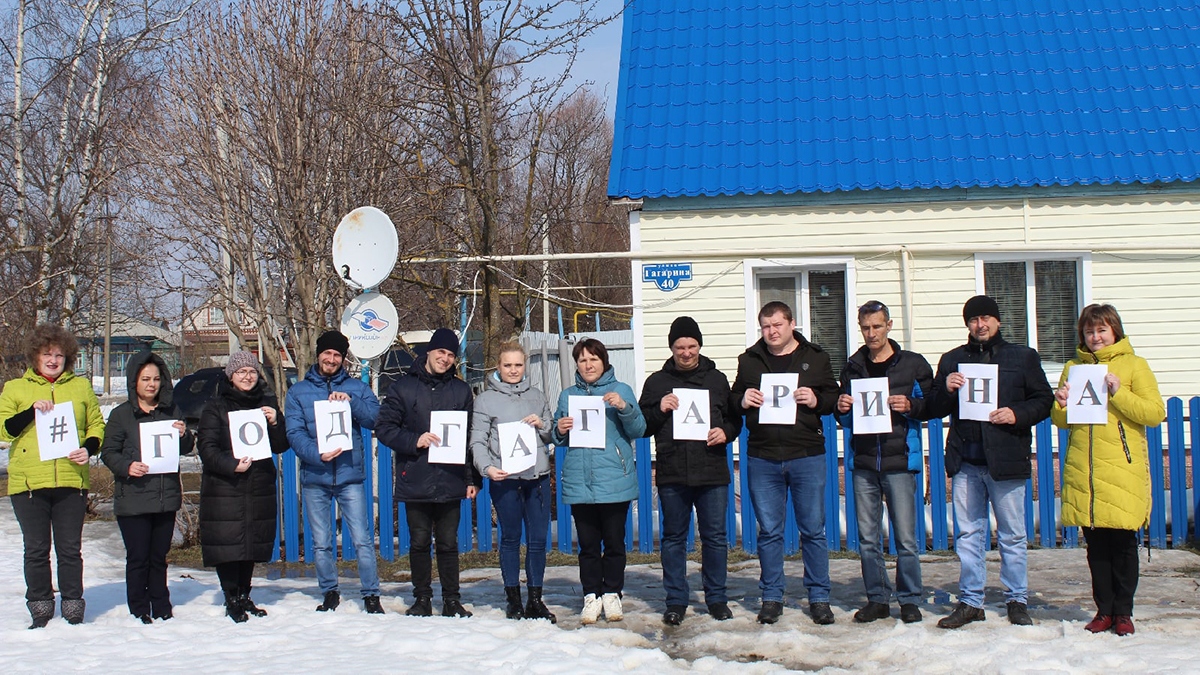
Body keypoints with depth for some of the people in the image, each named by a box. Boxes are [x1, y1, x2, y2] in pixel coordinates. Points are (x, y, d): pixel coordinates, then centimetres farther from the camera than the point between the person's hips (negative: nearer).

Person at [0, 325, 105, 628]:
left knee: (70, 549, 4)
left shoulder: (81, 387, 11)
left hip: (71, 481, 1)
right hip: (28, 482, 0)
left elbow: (97, 426, 14)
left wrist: (89, 449, -6)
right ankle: (40, 611, 15)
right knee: (36, 550, 5)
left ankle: (73, 609, 12)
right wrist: (32, 411, -16)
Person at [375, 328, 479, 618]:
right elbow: (384, 427, 0)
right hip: (415, 481, -1)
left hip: (450, 482, 1)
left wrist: (473, 478, 4)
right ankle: (422, 599, 16)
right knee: (419, 542, 6)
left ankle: (452, 600, 13)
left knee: (448, 543, 5)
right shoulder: (403, 387, 5)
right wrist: (414, 440, -15)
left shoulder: (461, 390, 10)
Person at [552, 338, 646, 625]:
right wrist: (560, 431, -5)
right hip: (579, 481, 2)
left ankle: (612, 594, 13)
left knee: (614, 541, 3)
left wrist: (624, 407, -18)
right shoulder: (567, 395, 14)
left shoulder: (621, 390, 5)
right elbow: (558, 438, 18)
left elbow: (639, 430, -1)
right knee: (588, 543, 5)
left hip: (614, 480, -2)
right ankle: (591, 596, 12)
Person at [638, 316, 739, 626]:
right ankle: (676, 600, 13)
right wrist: (659, 410, -10)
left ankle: (716, 598, 14)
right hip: (671, 473, 0)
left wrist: (726, 432, -6)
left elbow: (735, 418, 15)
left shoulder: (717, 379, 11)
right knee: (673, 538, 5)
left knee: (715, 536, 3)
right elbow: (641, 426, 8)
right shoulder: (657, 382, 9)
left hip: (713, 472, 0)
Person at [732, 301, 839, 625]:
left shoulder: (816, 357, 6)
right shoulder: (749, 360, 10)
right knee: (769, 531, 6)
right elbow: (733, 400, 15)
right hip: (762, 458, 1)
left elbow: (834, 398, 8)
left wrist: (817, 401, -12)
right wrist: (742, 401, -7)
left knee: (813, 530, 3)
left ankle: (819, 598, 12)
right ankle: (771, 597, 16)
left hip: (807, 455, -1)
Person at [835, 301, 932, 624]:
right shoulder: (852, 367, 14)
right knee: (867, 538, 6)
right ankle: (877, 598, 16)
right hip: (863, 463, 4)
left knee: (905, 537, -3)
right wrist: (842, 410, -1)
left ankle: (910, 600, 9)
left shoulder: (913, 364, 3)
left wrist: (911, 406, -14)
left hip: (899, 462, -4)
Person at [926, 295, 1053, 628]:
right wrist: (946, 390, -8)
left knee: (1012, 535, 4)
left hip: (1006, 461, -2)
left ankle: (1016, 600, 14)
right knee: (968, 535, 6)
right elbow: (934, 410, 13)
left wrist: (1017, 414, -13)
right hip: (965, 462, 2)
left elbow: (1044, 400, 5)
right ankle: (970, 601, 13)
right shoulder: (951, 360, 14)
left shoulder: (1023, 357, 8)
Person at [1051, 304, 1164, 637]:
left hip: (1122, 469, -3)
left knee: (1123, 541, -1)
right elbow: (1061, 421, 17)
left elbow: (1156, 412, -5)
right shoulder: (1074, 368, 14)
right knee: (1095, 544, 6)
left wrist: (1119, 392, -16)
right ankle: (1104, 609, 14)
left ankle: (1123, 612, 9)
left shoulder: (1133, 365, 3)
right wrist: (1061, 405, -5)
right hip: (1083, 471, 3)